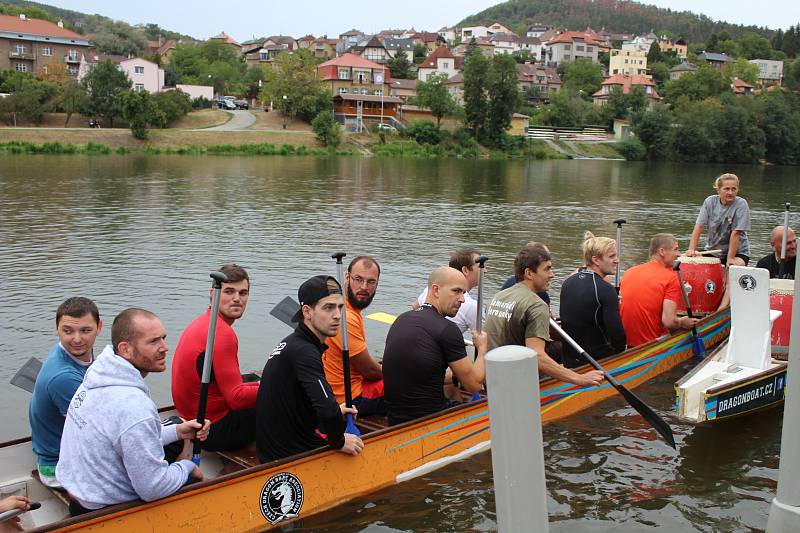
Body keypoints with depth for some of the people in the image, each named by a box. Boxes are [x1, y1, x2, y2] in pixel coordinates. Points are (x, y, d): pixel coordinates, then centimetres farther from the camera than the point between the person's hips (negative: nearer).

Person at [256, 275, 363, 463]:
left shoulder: (292, 343, 9)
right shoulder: (304, 351, -23)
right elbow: (327, 408, -33)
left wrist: (334, 412, 14)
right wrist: (339, 442, -16)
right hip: (289, 455, -10)